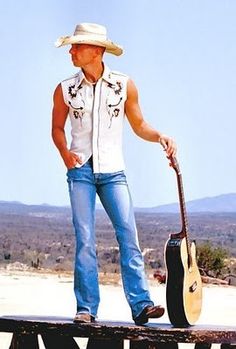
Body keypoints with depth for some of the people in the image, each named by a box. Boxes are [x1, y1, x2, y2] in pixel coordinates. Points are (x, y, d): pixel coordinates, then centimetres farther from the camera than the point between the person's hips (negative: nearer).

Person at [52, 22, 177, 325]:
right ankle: (86, 308, -1)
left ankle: (141, 305, -13)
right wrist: (65, 152, -5)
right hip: (80, 171, 0)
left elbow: (138, 125, 10)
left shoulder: (124, 86, 2)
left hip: (113, 172, 0)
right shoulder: (65, 90, 3)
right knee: (85, 240, -4)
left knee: (128, 233, -11)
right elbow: (57, 128, 14)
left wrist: (159, 136, -8)